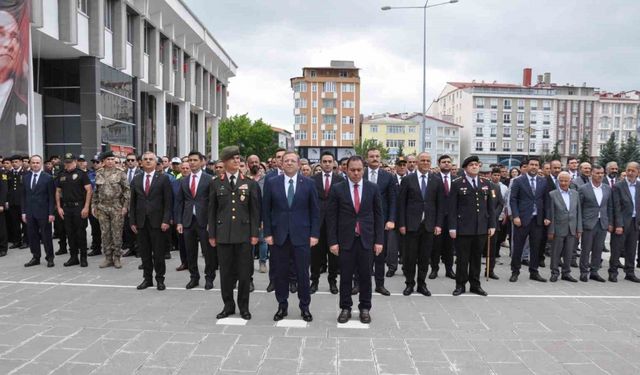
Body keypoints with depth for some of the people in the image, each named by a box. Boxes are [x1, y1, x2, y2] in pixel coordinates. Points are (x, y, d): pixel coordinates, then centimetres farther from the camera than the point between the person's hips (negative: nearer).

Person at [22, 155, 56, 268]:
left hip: (43, 212, -4)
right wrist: (24, 212, 6)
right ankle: (36, 257, 19)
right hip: (30, 212, 4)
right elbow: (24, 196, 12)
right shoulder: (25, 177, 10)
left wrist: (51, 213, -10)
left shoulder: (48, 178, -4)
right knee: (33, 236, 8)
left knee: (46, 236, 2)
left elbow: (52, 197, -5)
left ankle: (49, 257, 12)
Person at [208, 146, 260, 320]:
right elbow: (212, 210, 6)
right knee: (225, 272, 8)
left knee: (244, 272, 5)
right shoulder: (216, 183, 5)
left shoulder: (250, 183, 4)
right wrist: (212, 234, 3)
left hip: (244, 234, 0)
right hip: (223, 234, 1)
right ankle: (228, 305, 23)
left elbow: (255, 210, 3)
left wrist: (254, 233, -3)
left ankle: (243, 307, 20)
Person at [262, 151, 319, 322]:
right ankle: (282, 306, 23)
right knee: (280, 274, 9)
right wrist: (267, 233, -2)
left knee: (303, 273, 5)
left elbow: (314, 211, 2)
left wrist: (314, 234, -3)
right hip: (278, 236, 1)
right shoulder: (271, 183, 3)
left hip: (301, 236, -1)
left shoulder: (308, 183, 1)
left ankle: (305, 307, 21)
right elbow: (266, 210, 4)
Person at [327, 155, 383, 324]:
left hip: (367, 239, 1)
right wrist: (332, 241, -6)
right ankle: (345, 308, 21)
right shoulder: (337, 189, -2)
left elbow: (378, 215, 4)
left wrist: (379, 240, 0)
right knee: (345, 276, 7)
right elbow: (331, 217, -1)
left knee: (365, 275, 8)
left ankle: (365, 308, 23)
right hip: (345, 239, -1)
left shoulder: (373, 188, 2)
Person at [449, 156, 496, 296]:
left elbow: (490, 206, 12)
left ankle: (475, 285, 22)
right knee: (462, 258, 3)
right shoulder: (457, 184, -2)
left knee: (477, 258, 11)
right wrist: (452, 227, -10)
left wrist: (492, 225, 6)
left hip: (481, 228, 4)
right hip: (463, 227, -4)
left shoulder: (486, 184, 11)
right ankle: (460, 285, 15)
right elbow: (452, 207, -5)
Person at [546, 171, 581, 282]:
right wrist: (550, 231, -9)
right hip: (558, 229, -3)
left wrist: (579, 229, 5)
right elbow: (550, 214, -6)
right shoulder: (552, 194, -4)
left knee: (569, 253, 9)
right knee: (556, 253, 4)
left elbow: (578, 212, 9)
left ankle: (566, 273, 21)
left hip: (572, 229, 3)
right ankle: (554, 273, 16)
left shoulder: (575, 194, 8)